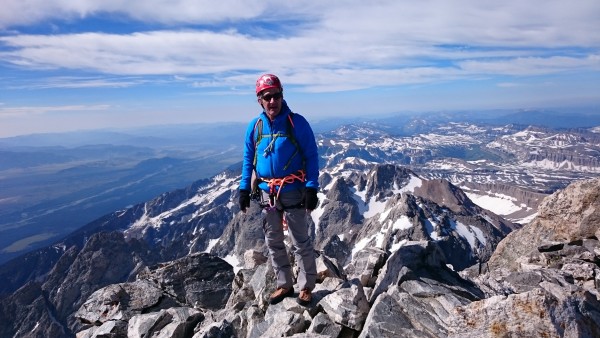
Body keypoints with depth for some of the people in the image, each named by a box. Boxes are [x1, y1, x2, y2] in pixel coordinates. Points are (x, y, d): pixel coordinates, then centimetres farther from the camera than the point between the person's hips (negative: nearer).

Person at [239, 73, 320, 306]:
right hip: (266, 193, 5)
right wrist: (244, 188, 5)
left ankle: (306, 286, 22)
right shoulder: (254, 126, 3)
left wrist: (311, 188, -13)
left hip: (293, 192, -4)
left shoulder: (297, 123, -9)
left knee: (300, 242, 5)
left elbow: (312, 156, -6)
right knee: (273, 242, 14)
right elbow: (248, 159, 11)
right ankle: (284, 285, 30)